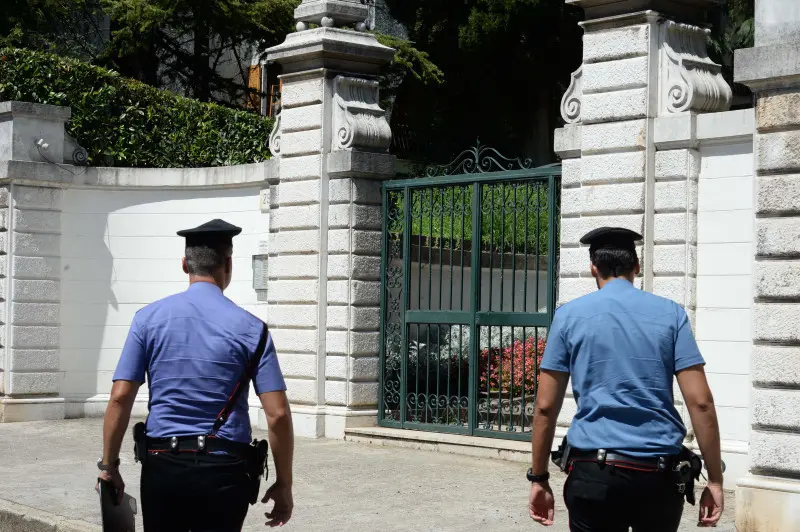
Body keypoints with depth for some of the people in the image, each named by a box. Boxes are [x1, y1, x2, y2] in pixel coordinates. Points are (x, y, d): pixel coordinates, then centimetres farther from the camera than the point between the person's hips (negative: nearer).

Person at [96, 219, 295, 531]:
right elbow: (278, 414, -6)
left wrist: (109, 465, 5)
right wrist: (283, 484, 3)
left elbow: (120, 398, -4)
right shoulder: (250, 328, -2)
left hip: (161, 467, 2)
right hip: (223, 471, -1)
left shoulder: (149, 318, 2)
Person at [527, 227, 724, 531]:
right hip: (661, 474, 2)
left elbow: (545, 406, 2)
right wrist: (715, 479, 1)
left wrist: (539, 478, 9)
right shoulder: (671, 314, 5)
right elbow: (700, 402, -3)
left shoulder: (569, 315, 3)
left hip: (594, 472, -1)